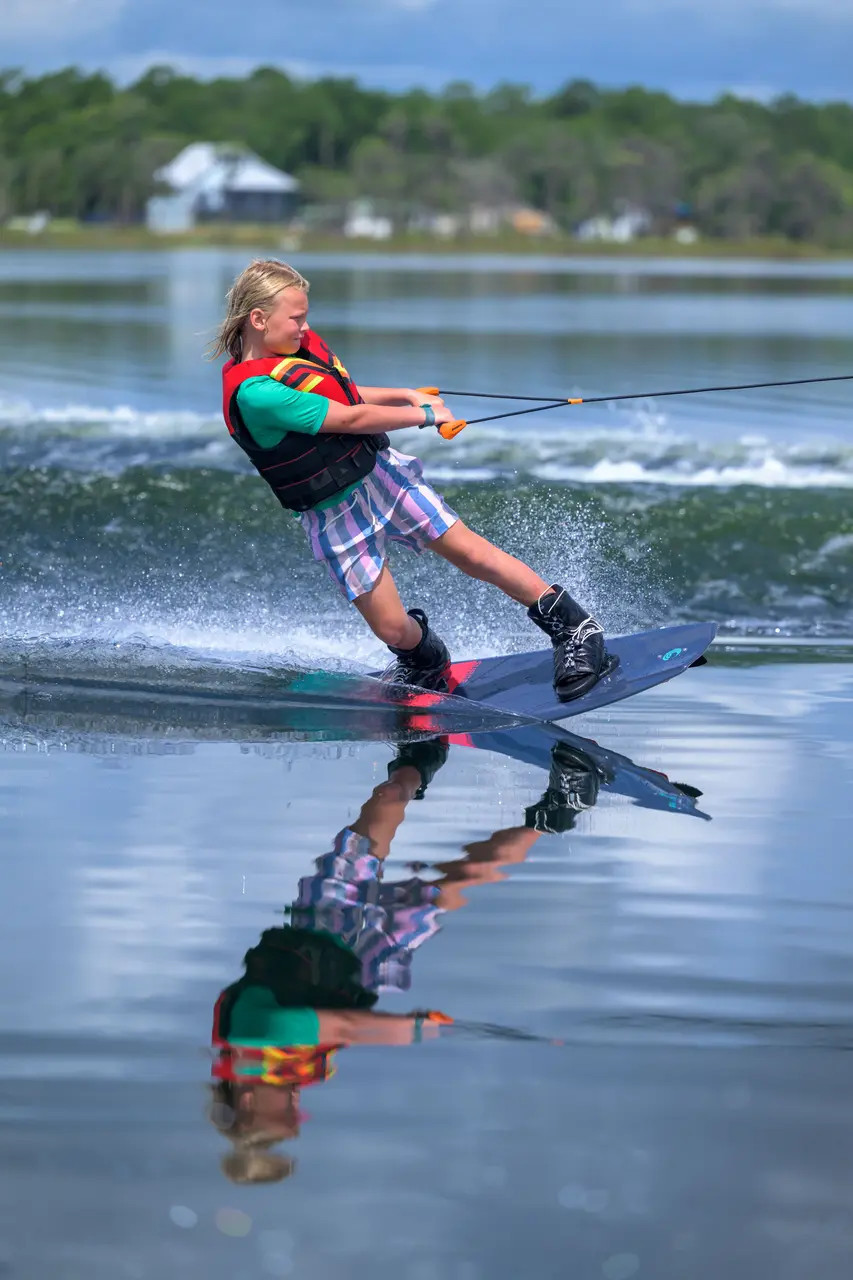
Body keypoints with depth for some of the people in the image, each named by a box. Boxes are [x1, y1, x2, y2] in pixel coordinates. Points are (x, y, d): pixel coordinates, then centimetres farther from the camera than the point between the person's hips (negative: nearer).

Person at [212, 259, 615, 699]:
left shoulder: (303, 345, 0)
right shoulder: (253, 393, -27)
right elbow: (349, 420, -22)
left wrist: (406, 394, 7)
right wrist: (424, 415, -12)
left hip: (379, 470, 6)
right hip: (336, 513, -6)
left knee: (471, 553, 1)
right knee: (393, 630, -2)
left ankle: (573, 627, 10)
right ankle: (426, 664, 31)